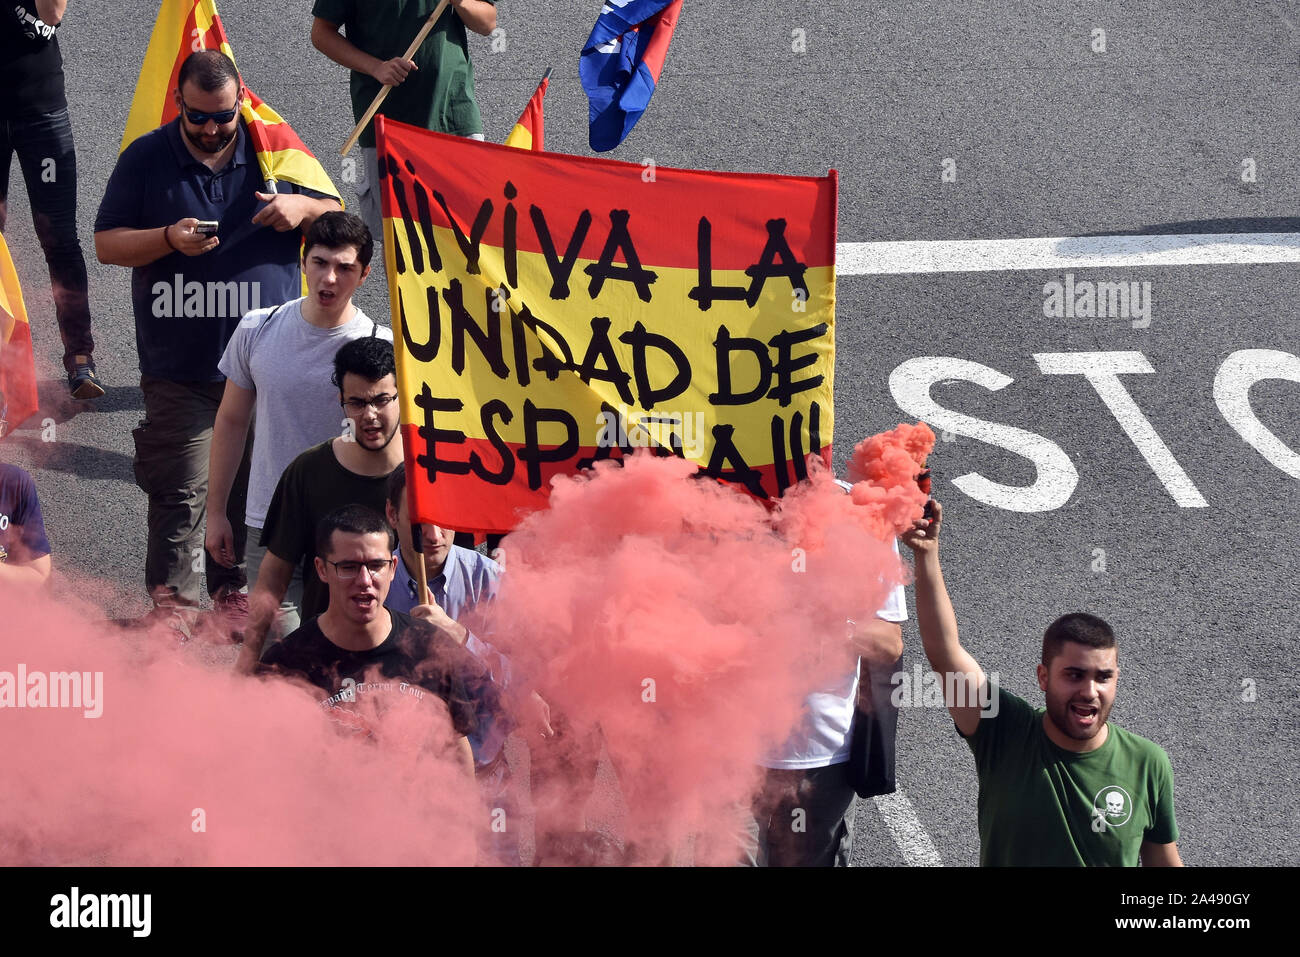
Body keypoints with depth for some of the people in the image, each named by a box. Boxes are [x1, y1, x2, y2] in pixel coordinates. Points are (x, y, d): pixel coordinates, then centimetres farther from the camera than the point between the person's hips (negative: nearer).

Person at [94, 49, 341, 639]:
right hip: (178, 365, -2)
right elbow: (106, 243, 2)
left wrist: (302, 208, -12)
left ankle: (230, 586, 24)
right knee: (181, 489, -4)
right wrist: (169, 239, -16)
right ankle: (171, 595, 7)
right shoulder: (146, 159, 1)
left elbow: (336, 218, 12)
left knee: (252, 481, 9)